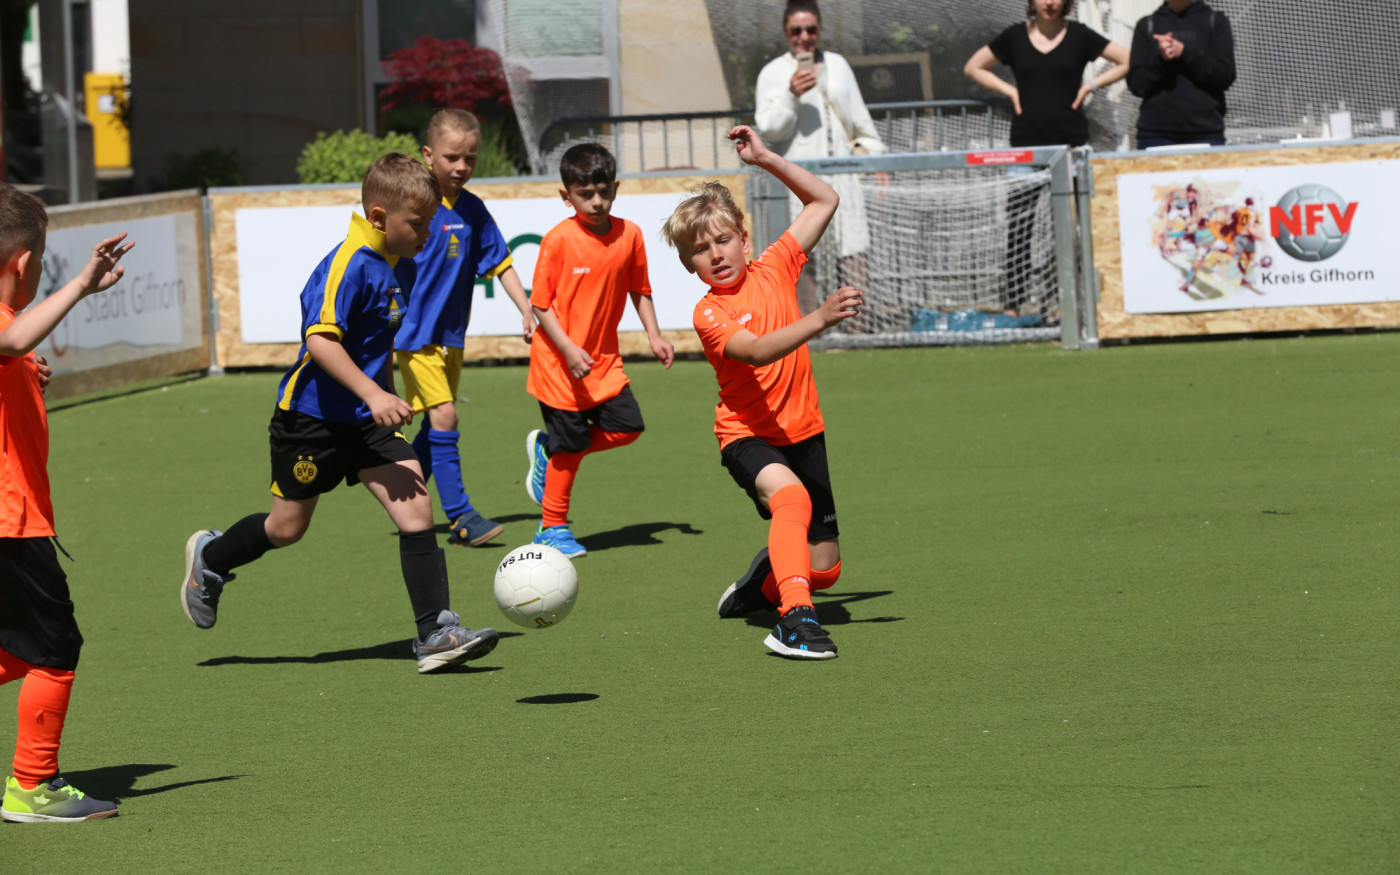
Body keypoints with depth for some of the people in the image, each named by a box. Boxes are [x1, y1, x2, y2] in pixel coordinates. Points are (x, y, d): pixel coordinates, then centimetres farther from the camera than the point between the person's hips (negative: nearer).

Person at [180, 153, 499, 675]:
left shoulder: (397, 266, 8)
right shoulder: (348, 265, -21)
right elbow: (321, 339, -28)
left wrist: (390, 400, 26)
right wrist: (372, 393, -32)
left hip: (367, 418, 7)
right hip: (312, 416, -7)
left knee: (415, 508, -9)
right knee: (287, 528, 8)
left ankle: (436, 633, -10)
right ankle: (210, 559, 37)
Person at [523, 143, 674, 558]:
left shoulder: (629, 235, -2)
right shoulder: (559, 240, -17)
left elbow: (639, 290, 12)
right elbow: (541, 305, -14)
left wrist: (654, 335, 1)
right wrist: (568, 349, -22)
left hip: (604, 358, 5)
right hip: (560, 363, -5)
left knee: (627, 427, 0)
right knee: (571, 445, 0)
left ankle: (547, 447, 20)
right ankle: (553, 528, 15)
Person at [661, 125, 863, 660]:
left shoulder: (774, 269, -1)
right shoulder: (708, 314, -15)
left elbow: (824, 201, 8)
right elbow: (756, 352, -34)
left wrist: (766, 160, -1)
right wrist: (819, 318, -46)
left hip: (802, 429, 5)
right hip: (748, 434, -5)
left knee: (823, 568, 6)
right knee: (790, 495, -38)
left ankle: (763, 580, 39)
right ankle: (795, 618, -44)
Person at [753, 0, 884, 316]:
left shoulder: (837, 65, 16)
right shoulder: (773, 73, 3)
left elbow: (859, 118, 23)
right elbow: (768, 127, -6)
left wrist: (873, 155, 17)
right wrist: (792, 95, -19)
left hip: (841, 178, 4)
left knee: (853, 254, -1)